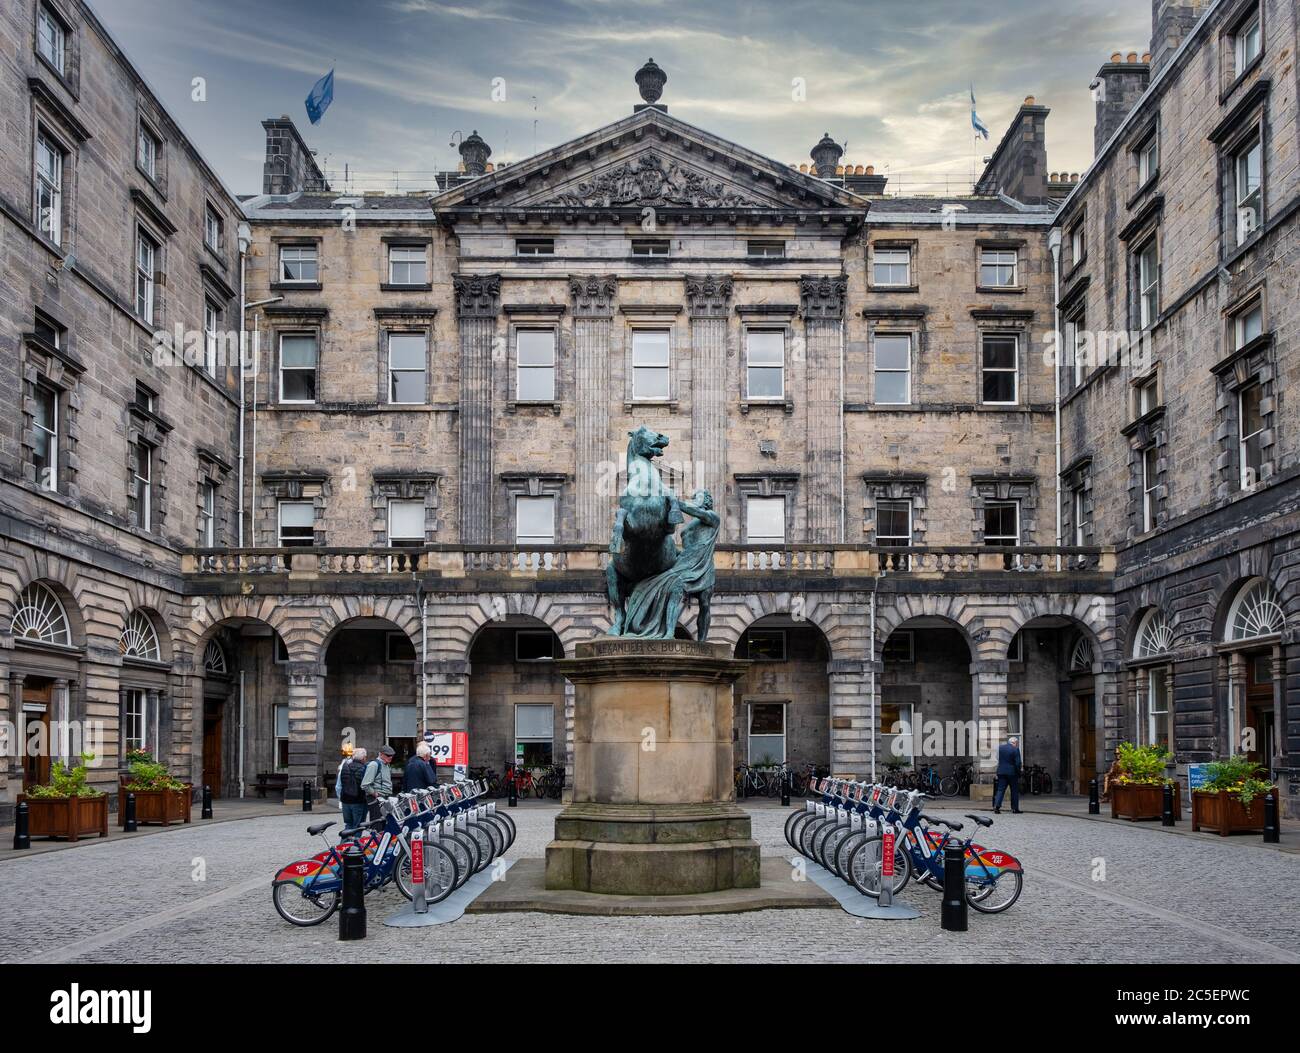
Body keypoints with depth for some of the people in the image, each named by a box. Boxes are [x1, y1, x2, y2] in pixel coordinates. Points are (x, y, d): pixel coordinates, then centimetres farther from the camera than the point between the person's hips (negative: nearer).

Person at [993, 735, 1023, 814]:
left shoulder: (1000, 747, 6)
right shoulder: (1015, 750, -10)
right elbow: (1017, 763, -11)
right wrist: (1019, 774, -2)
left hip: (1001, 772, 4)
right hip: (1012, 772, -4)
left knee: (1000, 789, 4)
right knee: (1015, 791, 8)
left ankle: (997, 806, -10)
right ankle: (1015, 808, 11)